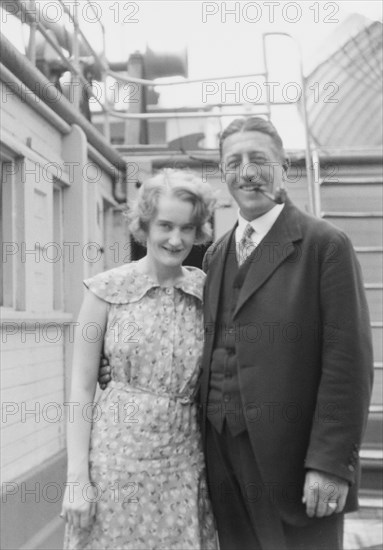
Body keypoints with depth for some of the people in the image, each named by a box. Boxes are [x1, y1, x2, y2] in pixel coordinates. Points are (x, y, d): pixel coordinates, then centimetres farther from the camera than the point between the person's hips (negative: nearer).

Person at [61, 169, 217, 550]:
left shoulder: (207, 291, 1)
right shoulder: (106, 290, -5)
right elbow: (81, 389, -4)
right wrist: (76, 476, -8)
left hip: (184, 462, 2)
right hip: (117, 456, -2)